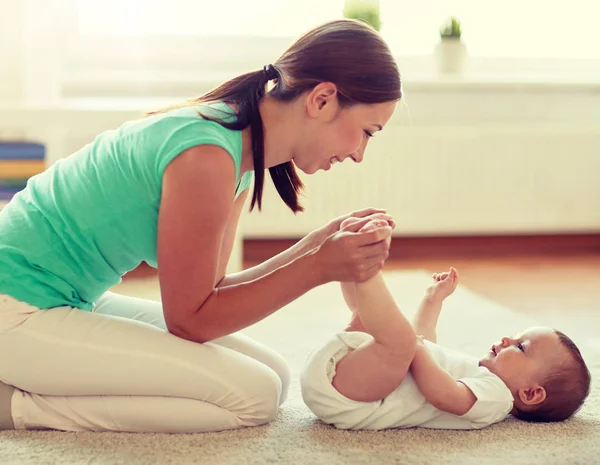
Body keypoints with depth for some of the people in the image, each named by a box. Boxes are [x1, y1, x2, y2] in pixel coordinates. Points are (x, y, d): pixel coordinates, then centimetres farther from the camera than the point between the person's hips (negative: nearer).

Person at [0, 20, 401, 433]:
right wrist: (319, 268, -20)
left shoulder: (242, 149, 3)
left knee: (273, 377, 5)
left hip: (76, 301, 10)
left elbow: (211, 292, 4)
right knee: (255, 395, -14)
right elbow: (190, 320, -17)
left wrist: (319, 245, -3)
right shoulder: (206, 155, -26)